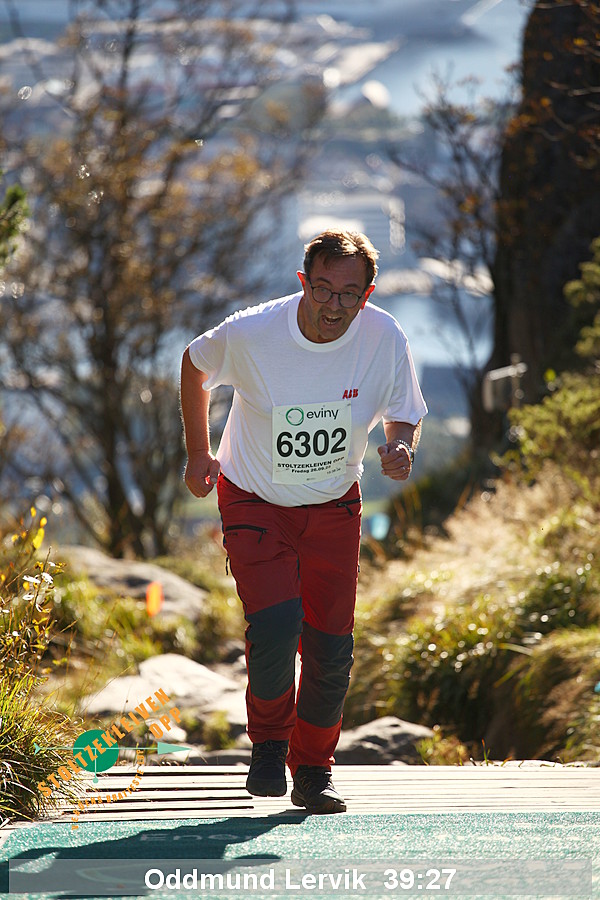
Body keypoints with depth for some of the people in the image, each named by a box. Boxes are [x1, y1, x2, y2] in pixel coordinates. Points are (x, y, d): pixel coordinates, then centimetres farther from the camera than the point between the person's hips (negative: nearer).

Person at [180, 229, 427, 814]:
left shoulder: (385, 340, -16)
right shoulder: (248, 334, -21)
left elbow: (404, 415, 1)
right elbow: (195, 365, 1)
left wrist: (400, 448, -22)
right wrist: (198, 453, 7)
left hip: (333, 508, 3)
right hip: (254, 502, -2)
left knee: (331, 646, -1)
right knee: (274, 624, -21)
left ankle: (313, 771, 21)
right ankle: (269, 743, 6)